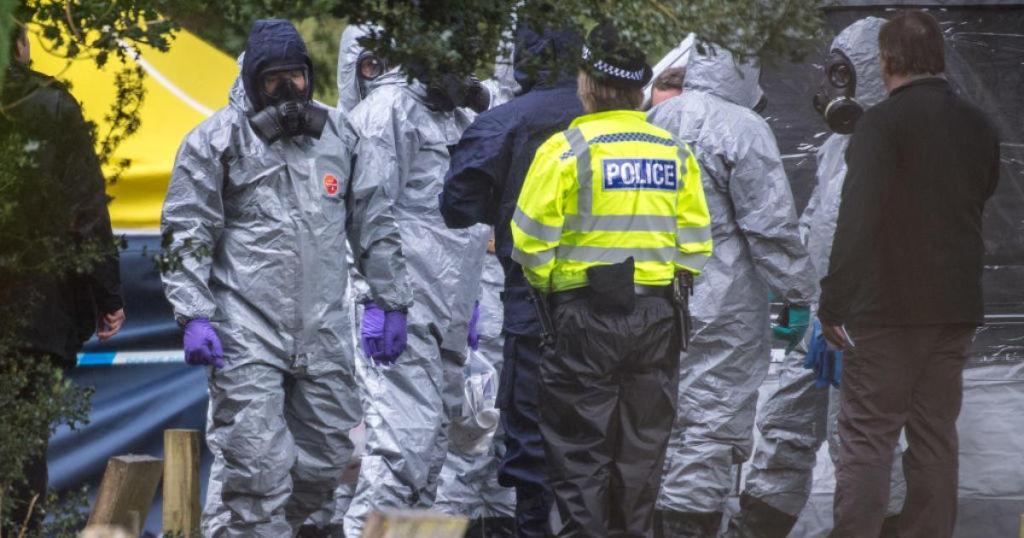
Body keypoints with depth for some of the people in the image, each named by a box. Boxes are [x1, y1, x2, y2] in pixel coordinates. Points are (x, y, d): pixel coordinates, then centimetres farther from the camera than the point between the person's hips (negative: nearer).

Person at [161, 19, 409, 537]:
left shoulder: (339, 135, 13)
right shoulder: (217, 140, -1)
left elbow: (374, 224, 18)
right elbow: (186, 236, -2)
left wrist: (391, 302, 14)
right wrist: (194, 316, -12)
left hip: (324, 334, 5)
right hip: (248, 335, -5)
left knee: (325, 459, 8)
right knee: (257, 468, -10)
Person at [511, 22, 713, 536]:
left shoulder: (565, 149, -10)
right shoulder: (674, 152, 5)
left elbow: (532, 239, -9)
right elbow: (695, 241, 6)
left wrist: (545, 284, 8)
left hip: (585, 314, -4)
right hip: (657, 314, 4)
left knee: (579, 449, 2)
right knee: (641, 445, 13)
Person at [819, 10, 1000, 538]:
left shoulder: (882, 122, -13)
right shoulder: (978, 126, 8)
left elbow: (857, 218, -19)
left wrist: (834, 302, -17)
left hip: (887, 310, -6)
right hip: (956, 308, 6)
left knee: (867, 439, -4)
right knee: (936, 437, 11)